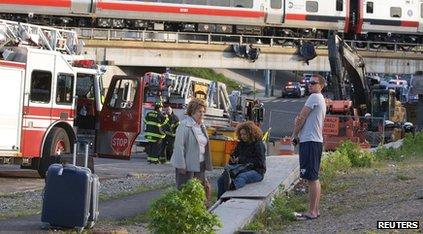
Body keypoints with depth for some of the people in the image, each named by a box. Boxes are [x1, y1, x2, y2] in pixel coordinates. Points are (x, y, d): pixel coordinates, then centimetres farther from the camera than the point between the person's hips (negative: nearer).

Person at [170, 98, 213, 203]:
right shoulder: (185, 125, -13)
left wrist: (206, 164, 17)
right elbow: (179, 146, -17)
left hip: (199, 165, 8)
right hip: (187, 166, -8)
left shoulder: (201, 126, 14)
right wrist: (181, 166, -20)